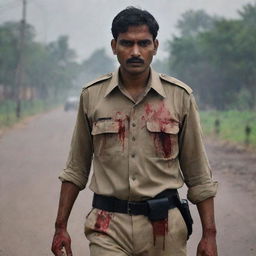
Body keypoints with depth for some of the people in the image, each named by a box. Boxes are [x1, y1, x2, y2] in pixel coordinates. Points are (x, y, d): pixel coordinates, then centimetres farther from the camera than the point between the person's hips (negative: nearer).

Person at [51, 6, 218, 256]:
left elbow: (198, 175, 4)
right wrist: (61, 226, 7)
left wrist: (209, 234, 1)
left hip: (164, 224, 0)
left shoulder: (180, 95, 0)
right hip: (108, 226, 0)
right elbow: (76, 169, 11)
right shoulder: (91, 95, 3)